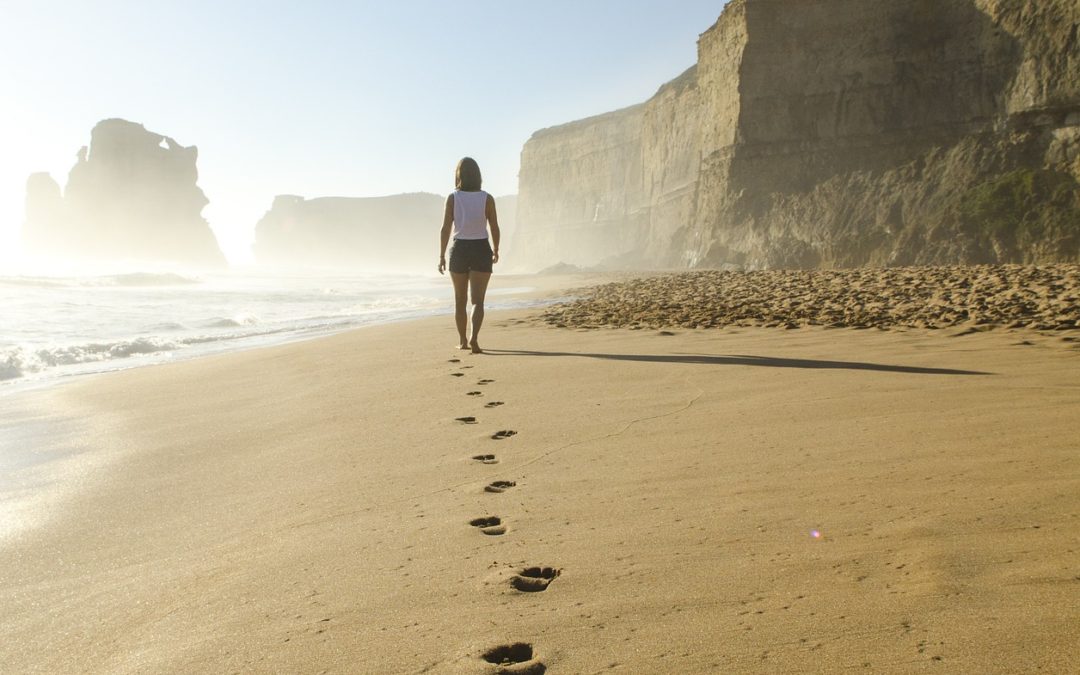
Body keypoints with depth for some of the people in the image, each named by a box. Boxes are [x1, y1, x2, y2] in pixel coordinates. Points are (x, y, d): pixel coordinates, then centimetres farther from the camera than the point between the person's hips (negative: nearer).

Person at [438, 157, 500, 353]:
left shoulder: (452, 198, -4)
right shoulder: (487, 198, -4)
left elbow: (446, 229, -7)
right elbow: (494, 228, -1)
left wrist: (441, 256, 0)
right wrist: (496, 250, 15)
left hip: (459, 250, 1)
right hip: (481, 251, -1)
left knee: (460, 300, 15)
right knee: (477, 300, -1)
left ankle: (463, 341, 23)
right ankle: (474, 338, -23)